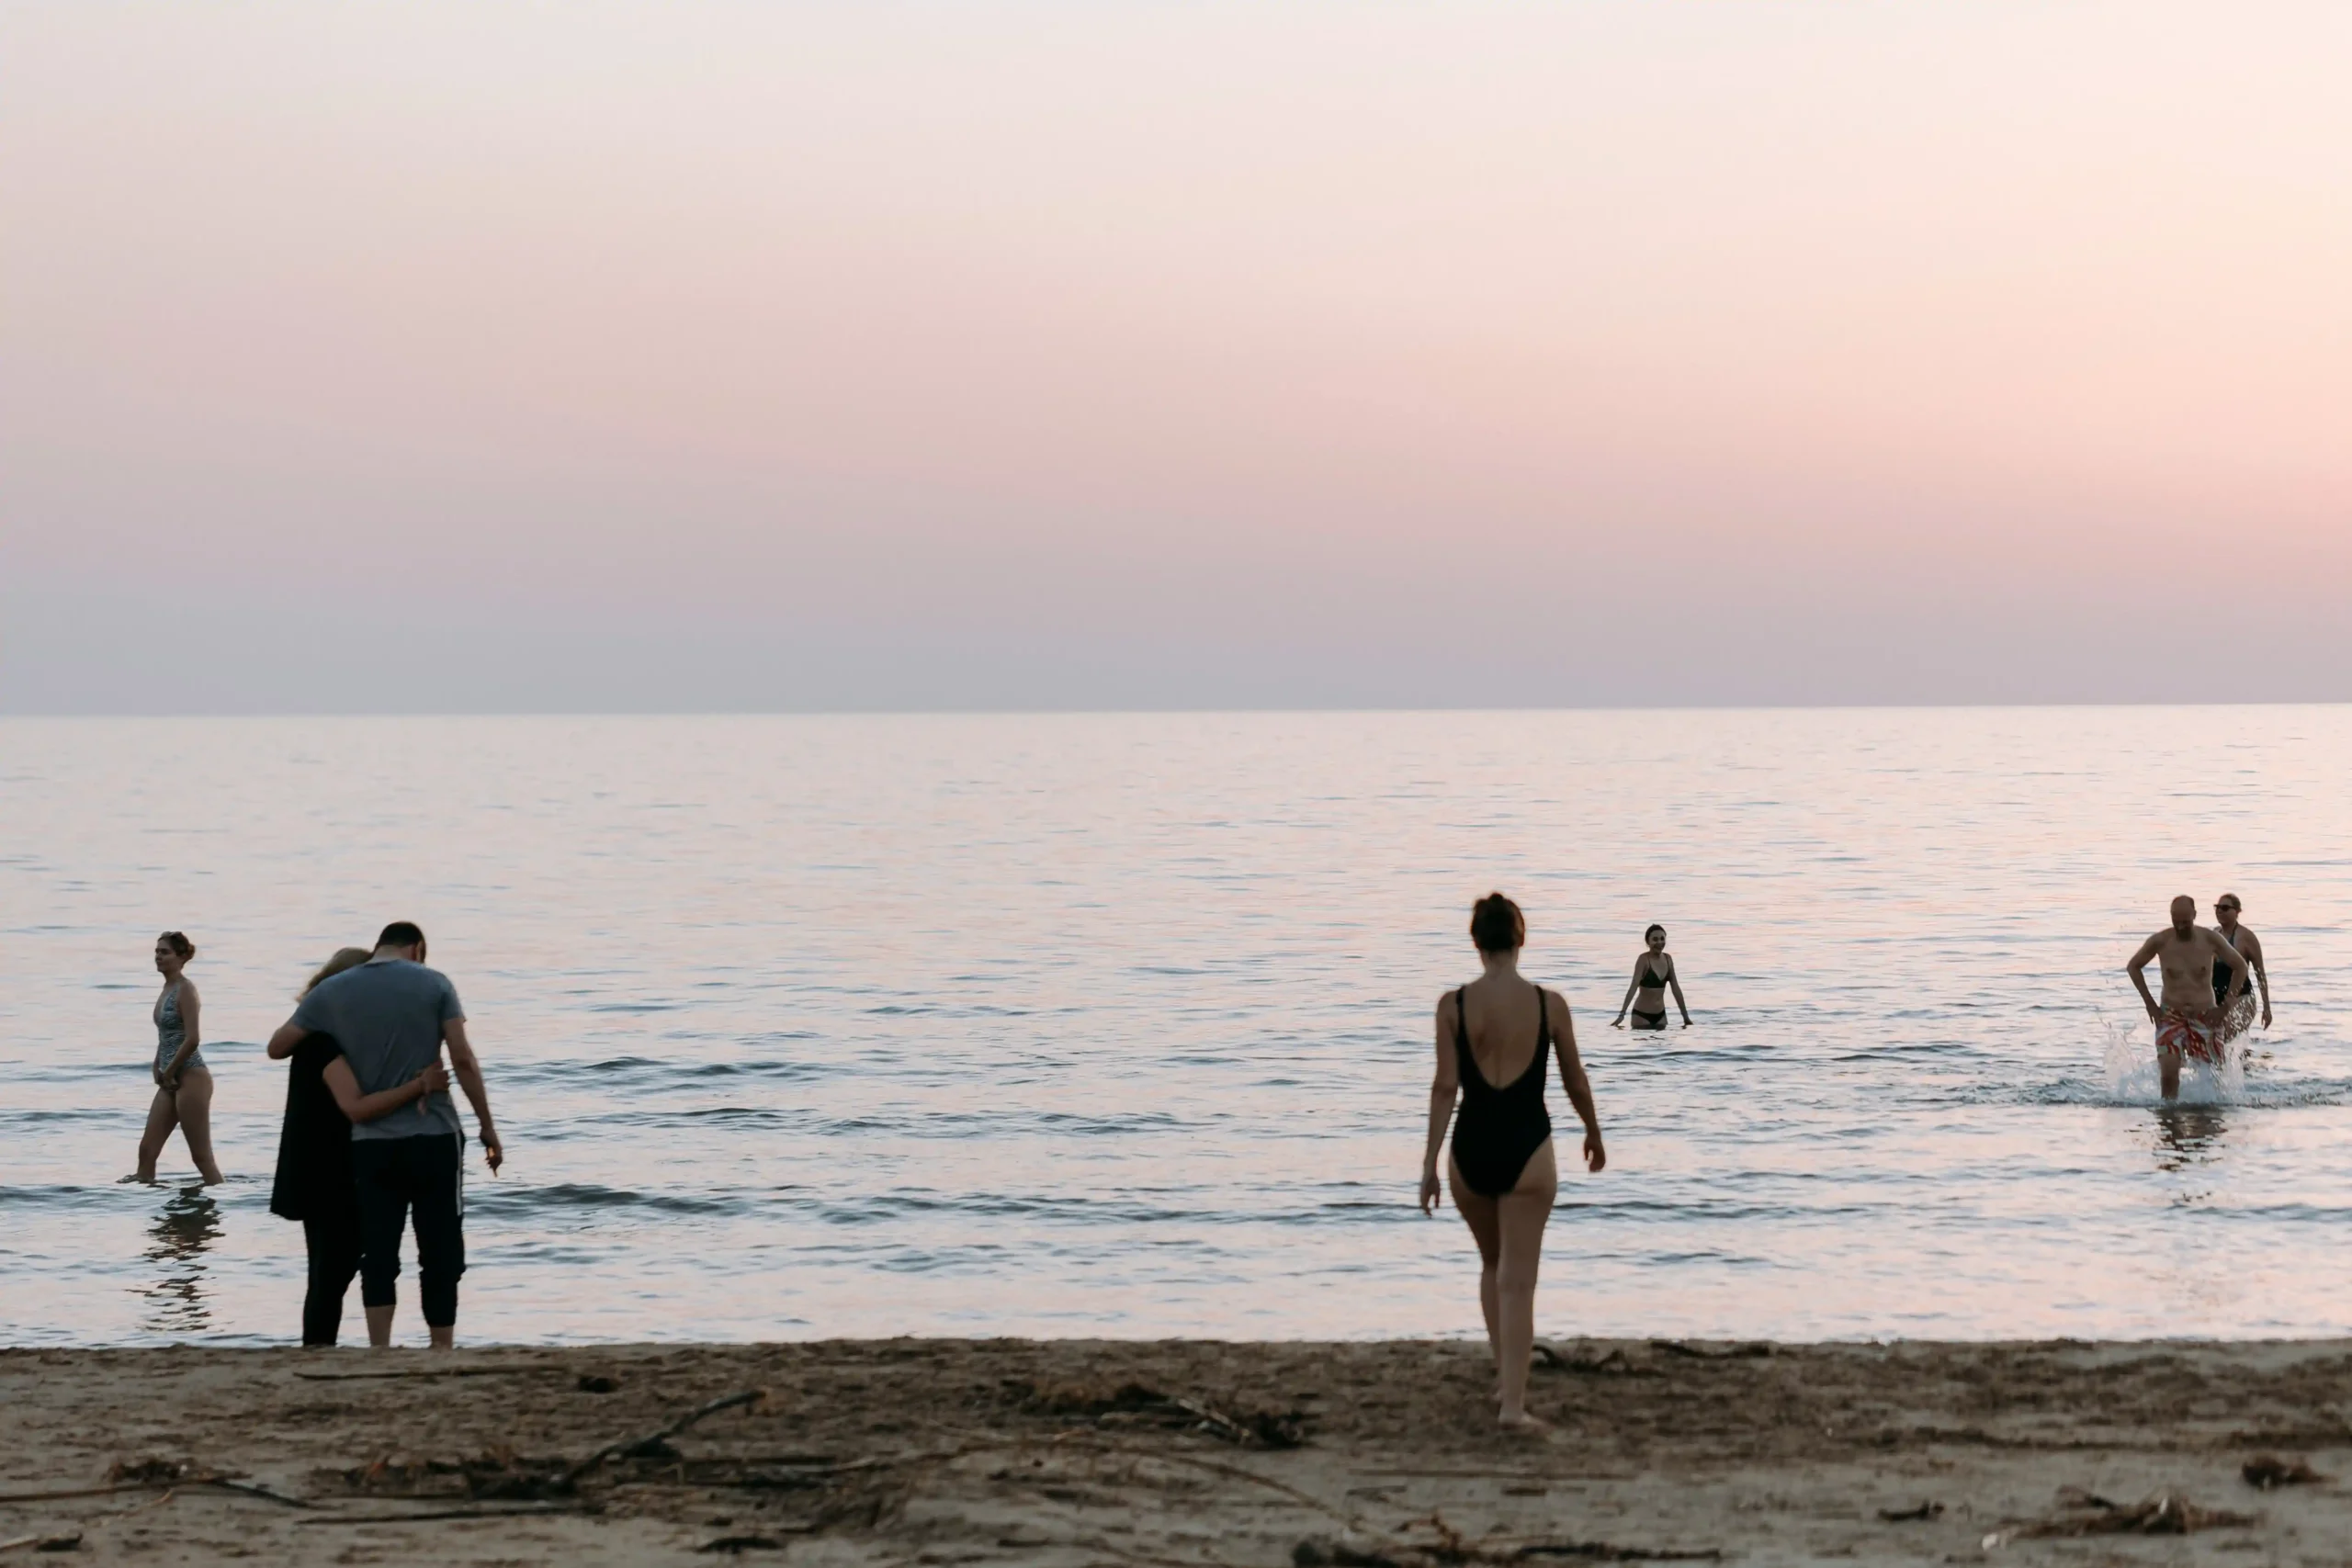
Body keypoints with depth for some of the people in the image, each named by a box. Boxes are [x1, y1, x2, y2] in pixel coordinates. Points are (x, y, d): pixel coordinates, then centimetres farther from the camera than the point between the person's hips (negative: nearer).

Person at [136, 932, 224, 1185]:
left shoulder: (186, 989, -13)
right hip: (171, 1081, 10)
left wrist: (168, 1072, -13)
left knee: (201, 1156, -5)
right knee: (147, 1150, 8)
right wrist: (159, 1069, 10)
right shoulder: (168, 988, 13)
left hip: (191, 1078, -10)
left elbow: (193, 1039, -22)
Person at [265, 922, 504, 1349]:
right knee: (440, 1254, 6)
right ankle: (441, 1354, 9)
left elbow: (276, 1047, 9)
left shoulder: (331, 992, 4)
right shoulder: (433, 984, -1)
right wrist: (488, 1127, -1)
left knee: (378, 1254, 6)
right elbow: (463, 1060, -7)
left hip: (371, 1142, 2)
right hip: (434, 1138, -2)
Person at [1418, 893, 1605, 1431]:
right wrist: (1594, 1134, 23)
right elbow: (1576, 1084, 5)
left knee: (1493, 1264, 26)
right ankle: (1513, 1402, -3)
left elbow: (1445, 1087, -9)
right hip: (1527, 1146, -1)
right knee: (1518, 1281, 2)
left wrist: (1430, 1163, -5)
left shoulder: (1454, 1005, -6)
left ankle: (1504, 1372, 31)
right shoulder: (1549, 1004, -5)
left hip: (1472, 1146, 1)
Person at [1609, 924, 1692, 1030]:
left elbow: (1676, 988, 10)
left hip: (1660, 1015, 6)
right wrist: (1622, 1014, -30)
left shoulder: (1668, 959, 4)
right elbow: (1633, 987, -22)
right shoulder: (1644, 959, -14)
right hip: (1642, 1015, -6)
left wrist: (1685, 1016, 11)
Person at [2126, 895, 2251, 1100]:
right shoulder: (2160, 942, -7)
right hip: (2171, 1015, -1)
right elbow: (2133, 966, 8)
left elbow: (2240, 967, 4)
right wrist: (2150, 1004, 2)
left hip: (2205, 1017, 1)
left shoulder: (2210, 940, -7)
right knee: (2169, 1073, -17)